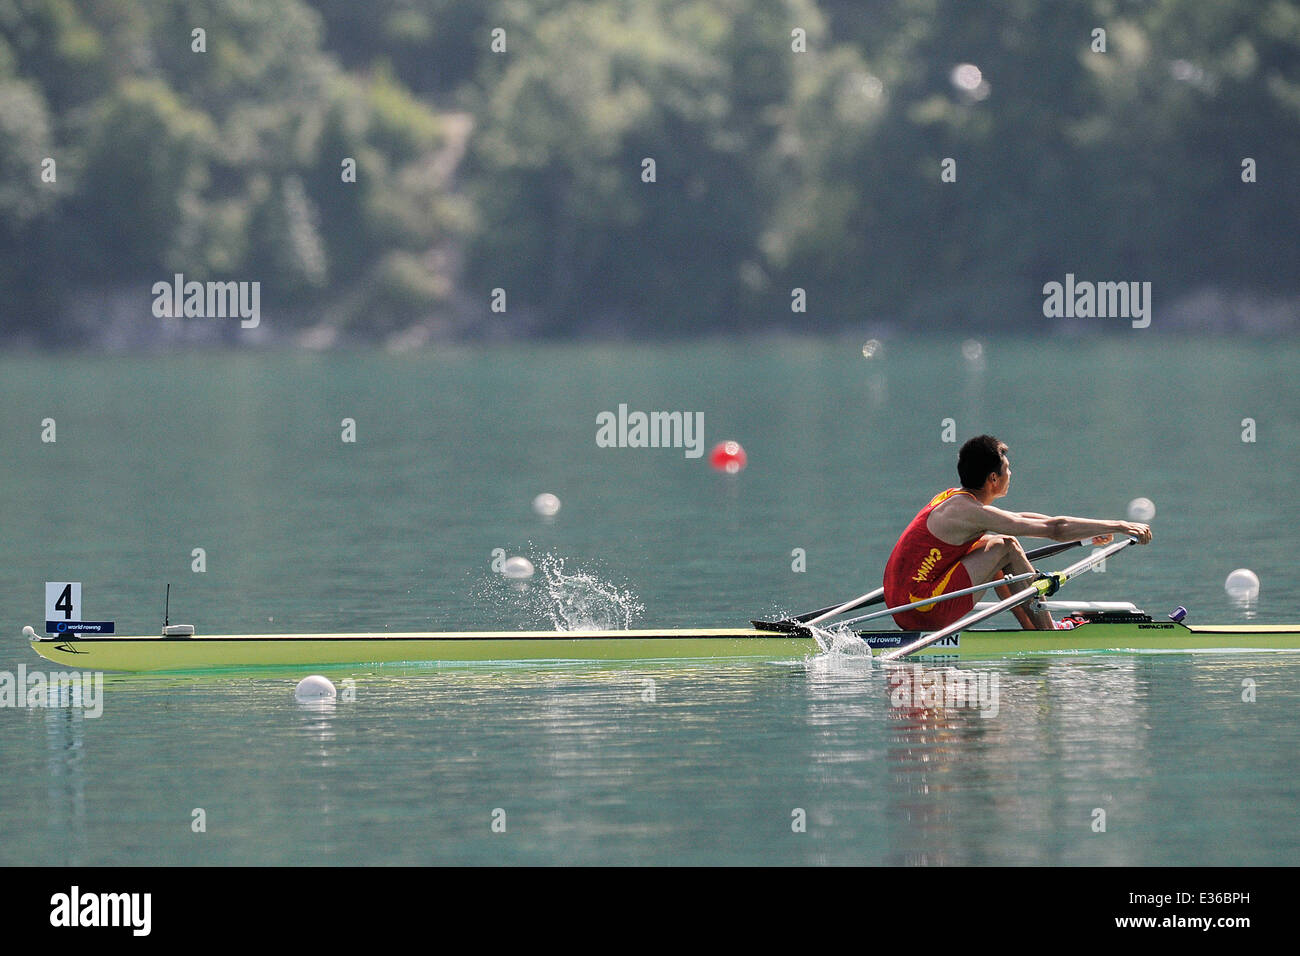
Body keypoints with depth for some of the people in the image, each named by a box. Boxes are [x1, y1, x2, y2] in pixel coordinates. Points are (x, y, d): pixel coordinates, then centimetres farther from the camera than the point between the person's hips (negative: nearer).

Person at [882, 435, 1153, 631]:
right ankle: (1049, 637, 1)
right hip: (923, 612, -9)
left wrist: (1089, 530, 25)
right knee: (1006, 547, -5)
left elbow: (1020, 519, 25)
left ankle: (1031, 627, 22)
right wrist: (1117, 527, -7)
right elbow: (1054, 529, -14)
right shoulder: (970, 512, -14)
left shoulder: (952, 500, 14)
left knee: (992, 543, 21)